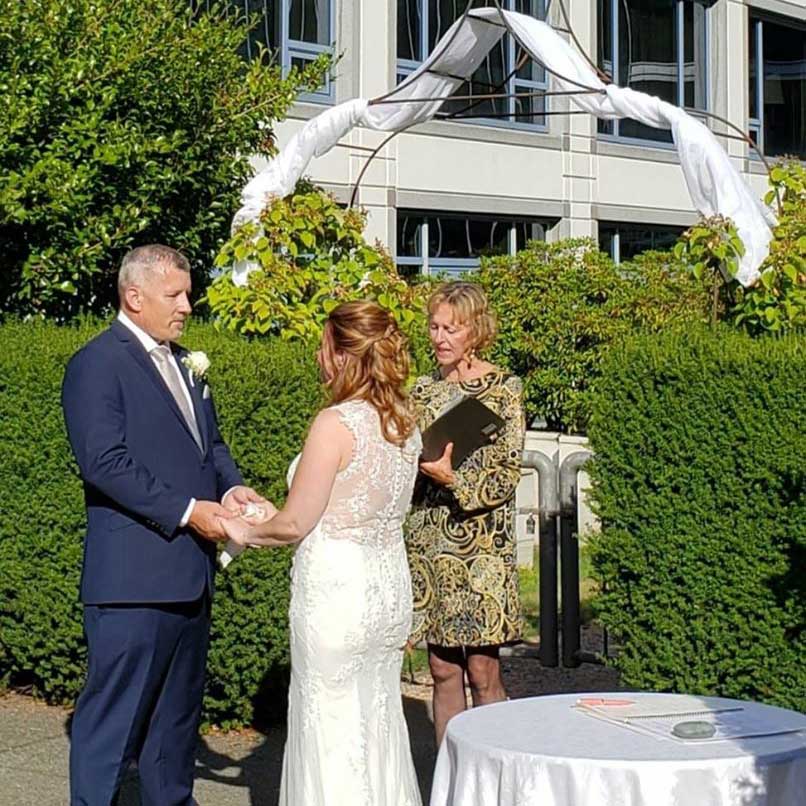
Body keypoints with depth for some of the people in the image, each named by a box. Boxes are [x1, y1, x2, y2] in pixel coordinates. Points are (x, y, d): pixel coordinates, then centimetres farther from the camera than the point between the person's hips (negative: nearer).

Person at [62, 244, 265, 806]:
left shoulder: (183, 362, 16)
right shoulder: (97, 364, -10)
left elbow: (209, 442, 20)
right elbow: (104, 462, -19)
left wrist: (232, 487, -2)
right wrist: (187, 510, -21)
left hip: (190, 572, 9)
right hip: (134, 576, -9)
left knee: (179, 710, 19)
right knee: (114, 715, -3)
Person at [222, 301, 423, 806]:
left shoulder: (336, 423, -17)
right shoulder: (405, 423, 5)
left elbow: (296, 524, -14)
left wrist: (247, 533, 5)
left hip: (336, 586, -8)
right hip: (390, 582, 8)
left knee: (331, 726, 3)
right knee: (380, 721, 16)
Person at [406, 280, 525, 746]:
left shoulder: (503, 388, -3)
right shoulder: (424, 389, 12)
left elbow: (507, 476, -7)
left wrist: (454, 479, -20)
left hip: (482, 541, -5)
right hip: (430, 541, 5)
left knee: (482, 670, -4)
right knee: (443, 670, 8)